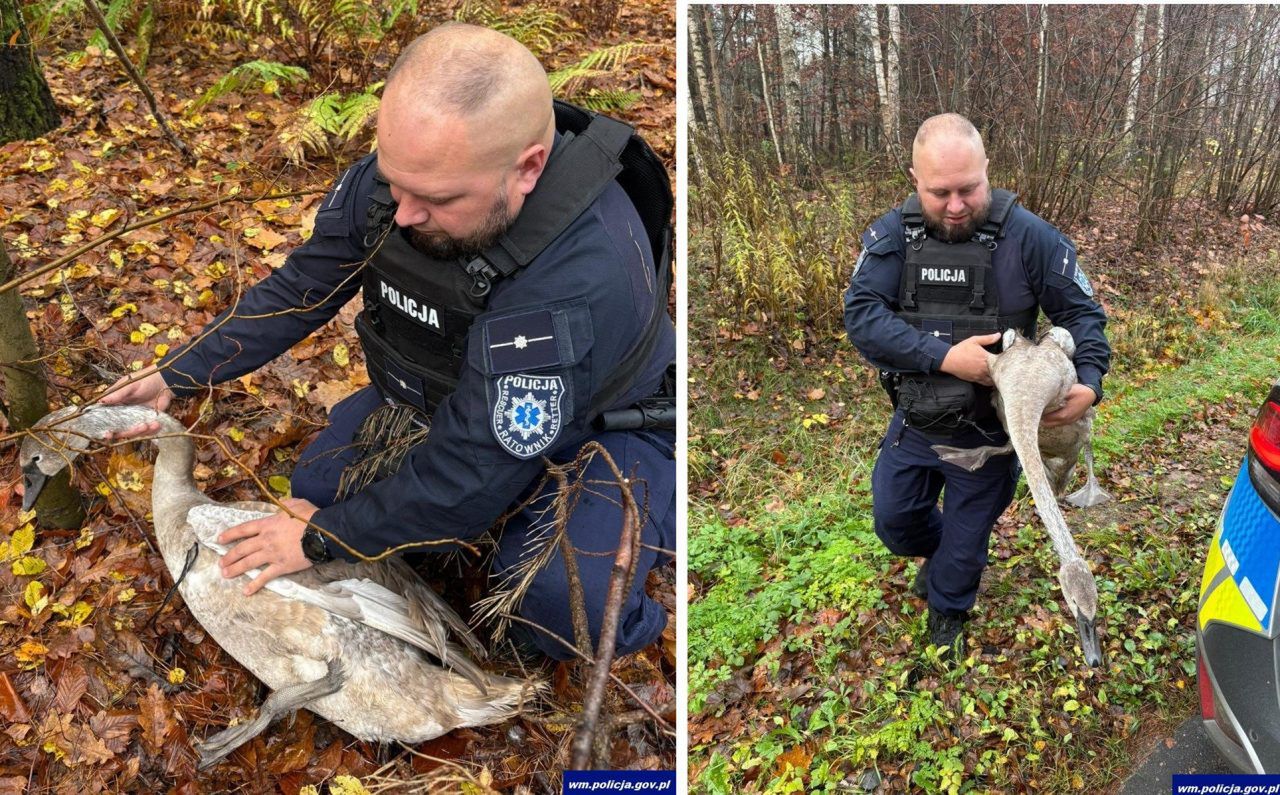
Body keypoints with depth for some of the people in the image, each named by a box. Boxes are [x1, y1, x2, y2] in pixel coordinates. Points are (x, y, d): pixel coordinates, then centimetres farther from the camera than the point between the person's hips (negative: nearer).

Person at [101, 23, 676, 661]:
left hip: (598, 422, -6)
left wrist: (323, 540, -22)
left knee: (561, 604, -30)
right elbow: (298, 291, -2)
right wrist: (176, 376, -5)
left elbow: (472, 473, -34)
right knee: (314, 487, -1)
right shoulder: (400, 174, -20)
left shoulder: (584, 279, -42)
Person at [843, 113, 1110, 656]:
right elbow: (861, 315, -23)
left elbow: (1081, 313, -8)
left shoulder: (1029, 236, -17)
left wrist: (1088, 382, -26)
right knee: (893, 518, 20)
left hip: (986, 431, -2)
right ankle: (937, 553, 55)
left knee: (966, 537, 18)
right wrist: (944, 356, -32)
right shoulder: (891, 234, -13)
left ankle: (948, 613, 48)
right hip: (913, 422, 2)